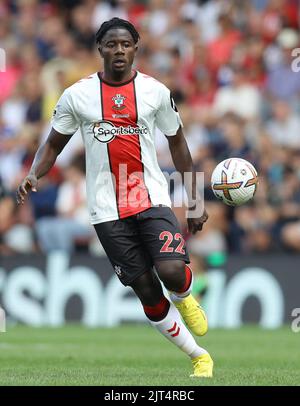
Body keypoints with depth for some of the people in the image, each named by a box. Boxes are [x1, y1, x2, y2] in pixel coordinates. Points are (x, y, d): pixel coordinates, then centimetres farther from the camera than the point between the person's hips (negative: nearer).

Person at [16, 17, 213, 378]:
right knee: (147, 291, 0)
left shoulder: (155, 91, 2)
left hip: (153, 199, 0)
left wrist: (194, 202, 11)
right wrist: (33, 175, -12)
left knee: (172, 272, -23)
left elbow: (177, 142, 13)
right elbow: (53, 145, 9)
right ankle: (198, 356, 17)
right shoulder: (77, 95, 1)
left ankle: (183, 298, 15)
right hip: (107, 209, 0)